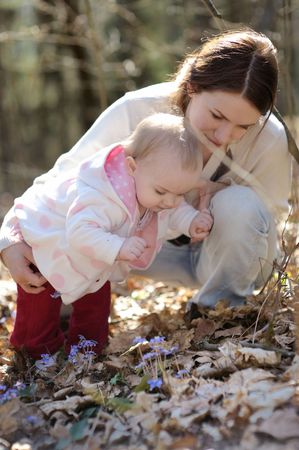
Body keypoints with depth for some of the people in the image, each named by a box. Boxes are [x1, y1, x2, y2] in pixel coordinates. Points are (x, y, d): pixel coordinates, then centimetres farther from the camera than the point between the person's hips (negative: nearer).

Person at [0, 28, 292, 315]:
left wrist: (222, 193, -34)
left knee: (239, 205, -35)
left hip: (235, 255, 0)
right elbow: (61, 178, -24)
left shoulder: (269, 140, -29)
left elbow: (270, 212, -12)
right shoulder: (135, 112, -29)